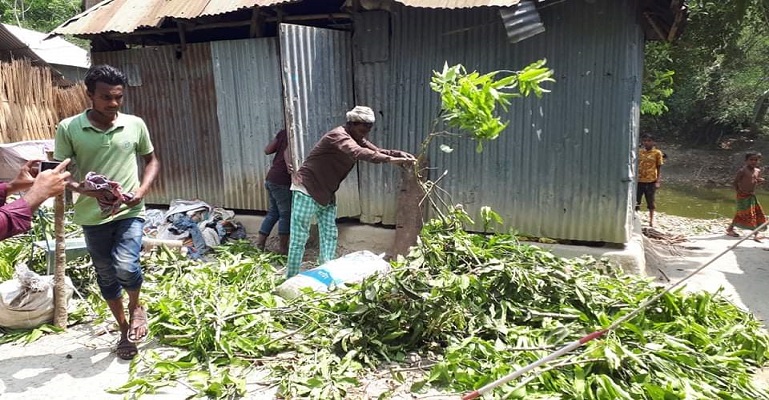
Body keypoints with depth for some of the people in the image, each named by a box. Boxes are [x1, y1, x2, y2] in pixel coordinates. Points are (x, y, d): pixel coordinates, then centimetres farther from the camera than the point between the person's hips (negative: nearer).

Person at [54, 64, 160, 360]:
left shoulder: (135, 125, -1)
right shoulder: (68, 128, -5)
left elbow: (152, 161, 10)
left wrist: (142, 190, -7)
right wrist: (82, 188, -22)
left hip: (130, 211, -1)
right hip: (93, 217, 1)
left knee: (125, 266, -20)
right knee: (106, 276, 12)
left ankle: (136, 307, 13)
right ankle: (124, 328, 33)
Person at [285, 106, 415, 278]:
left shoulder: (357, 138, 6)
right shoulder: (338, 135, -22)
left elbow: (377, 151, 5)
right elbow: (358, 153, -40)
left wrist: (399, 153, -15)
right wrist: (390, 159, -48)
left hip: (327, 194, 9)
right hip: (307, 190, -9)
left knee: (330, 236, 7)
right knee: (299, 238, -3)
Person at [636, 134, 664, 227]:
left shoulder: (657, 153, -1)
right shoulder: (639, 152, 7)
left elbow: (659, 168, 0)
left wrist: (658, 181, -7)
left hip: (651, 181, -2)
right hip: (639, 181, 2)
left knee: (650, 201, 8)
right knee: (635, 201, 2)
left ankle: (651, 220, 21)